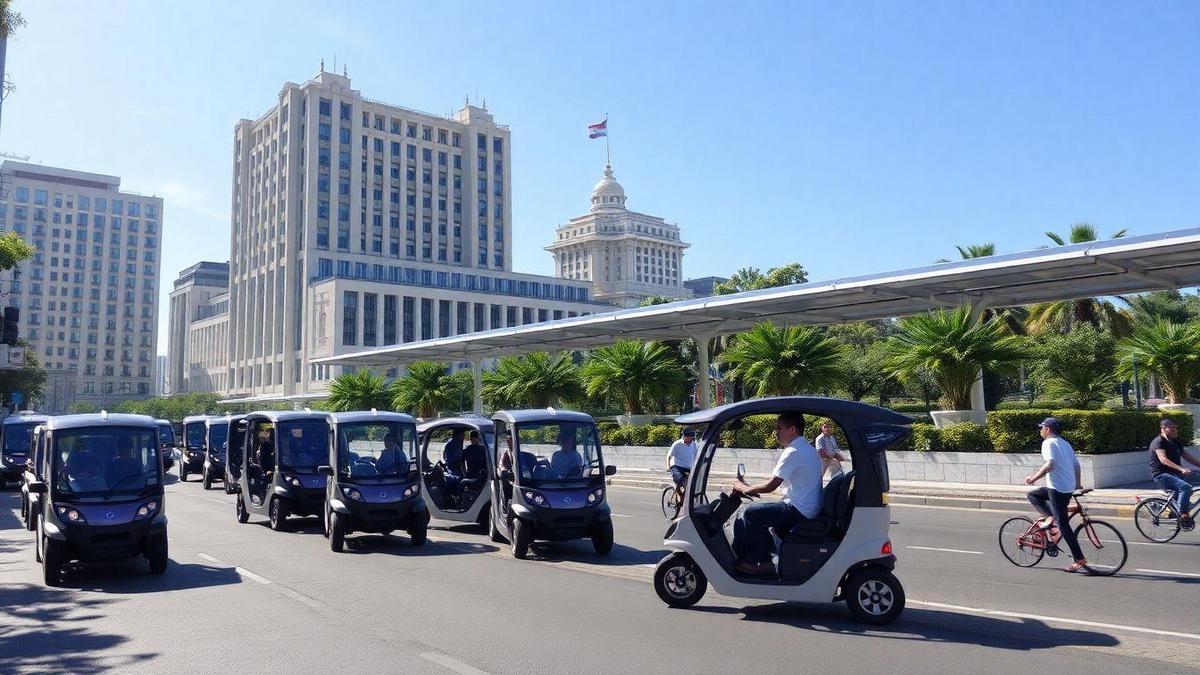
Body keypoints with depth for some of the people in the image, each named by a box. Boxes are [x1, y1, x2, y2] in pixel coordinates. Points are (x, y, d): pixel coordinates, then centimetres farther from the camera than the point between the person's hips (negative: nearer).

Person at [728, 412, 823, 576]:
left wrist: (744, 488, -3)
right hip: (810, 509, 10)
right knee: (759, 515, 16)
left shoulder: (793, 452, -17)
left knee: (751, 514, -9)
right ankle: (764, 563, 12)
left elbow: (771, 486, -17)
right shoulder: (809, 449, 16)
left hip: (798, 510, -10)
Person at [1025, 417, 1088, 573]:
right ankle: (1050, 517, 5)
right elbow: (1076, 464, 19)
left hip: (1057, 488, -9)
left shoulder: (1048, 443, -10)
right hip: (1069, 487, 9)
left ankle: (1079, 559, -3)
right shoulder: (1064, 443, 16)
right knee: (1032, 495, 20)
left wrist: (1034, 477, -16)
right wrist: (1077, 483, 31)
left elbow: (1050, 464, -24)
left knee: (1063, 524, -5)